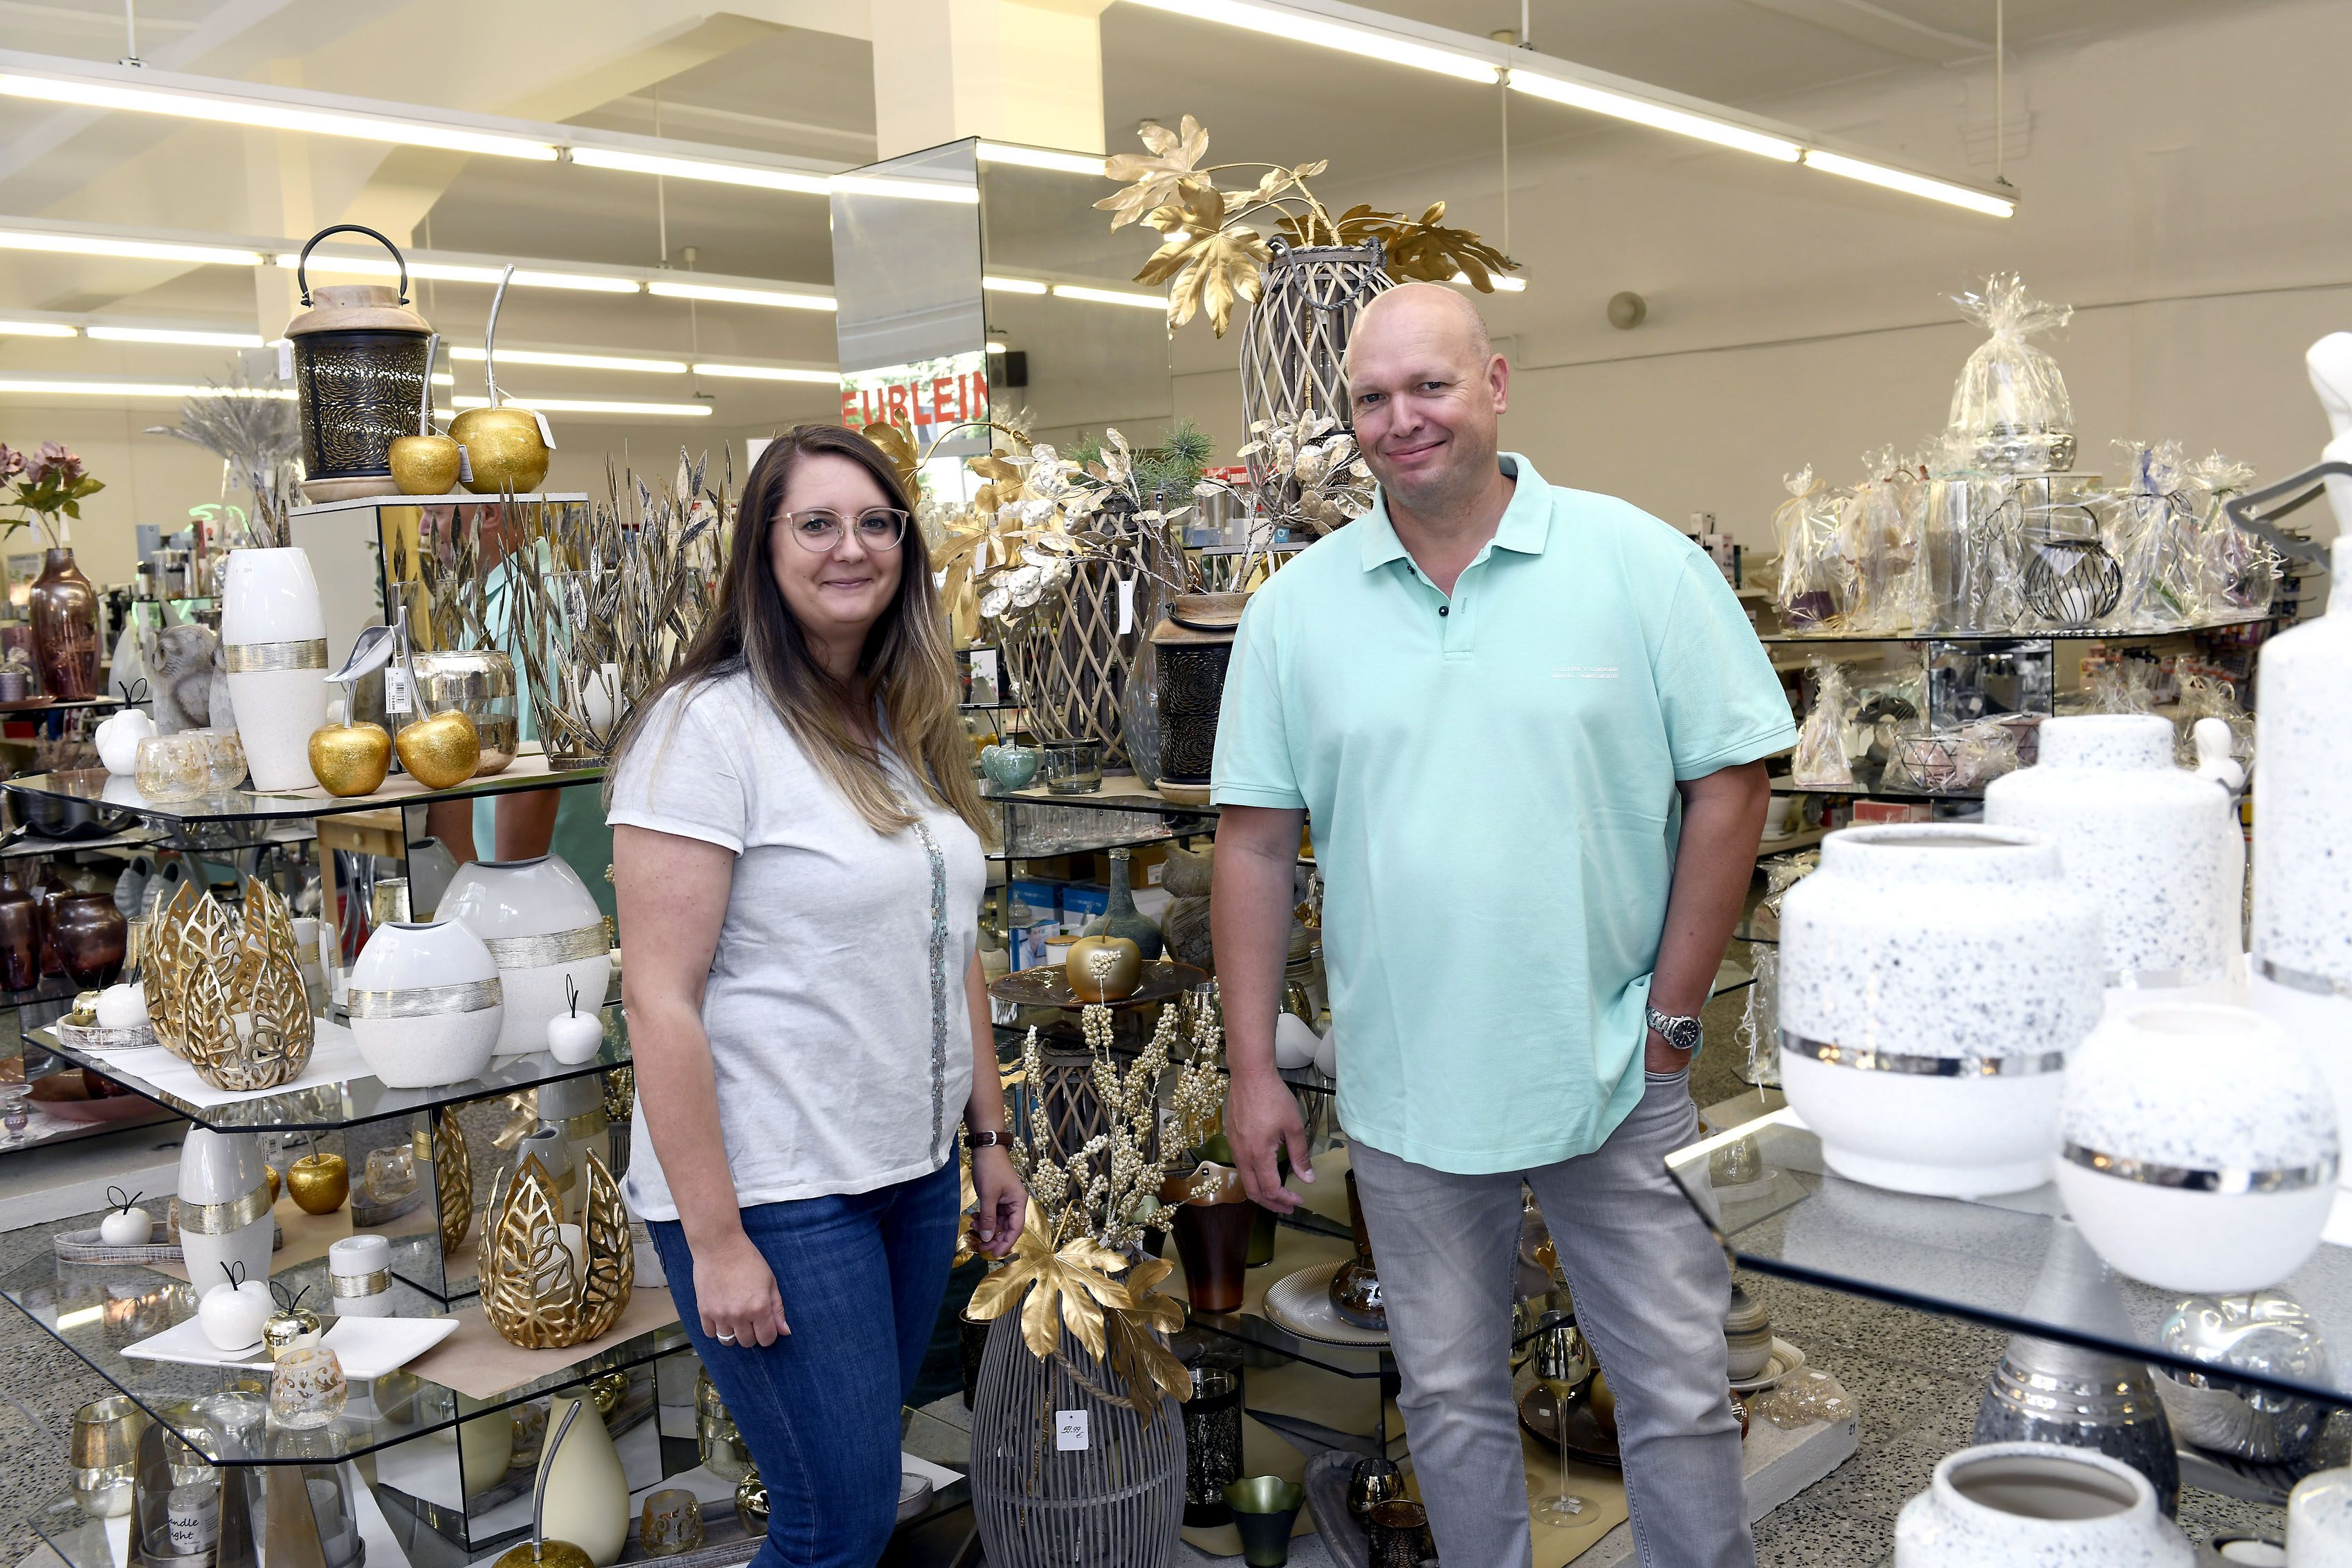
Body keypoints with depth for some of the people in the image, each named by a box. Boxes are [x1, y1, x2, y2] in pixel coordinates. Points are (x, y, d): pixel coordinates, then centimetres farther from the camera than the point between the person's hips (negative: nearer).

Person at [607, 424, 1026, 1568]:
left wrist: (988, 1138, 15)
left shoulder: (909, 730, 9)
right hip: (773, 1196, -7)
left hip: (914, 1175, 7)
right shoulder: (706, 726, -14)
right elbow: (660, 1001, -16)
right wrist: (714, 1240, -17)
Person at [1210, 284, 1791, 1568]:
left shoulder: (1640, 565, -5)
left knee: (1678, 1391, 10)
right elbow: (1255, 842, 2)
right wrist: (1252, 1068, 0)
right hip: (1404, 1091, 2)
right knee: (1450, 1398, 17)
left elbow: (1729, 785, -3)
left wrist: (1671, 1017, -5)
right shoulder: (1298, 607, 1)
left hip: (1614, 1078, -1)